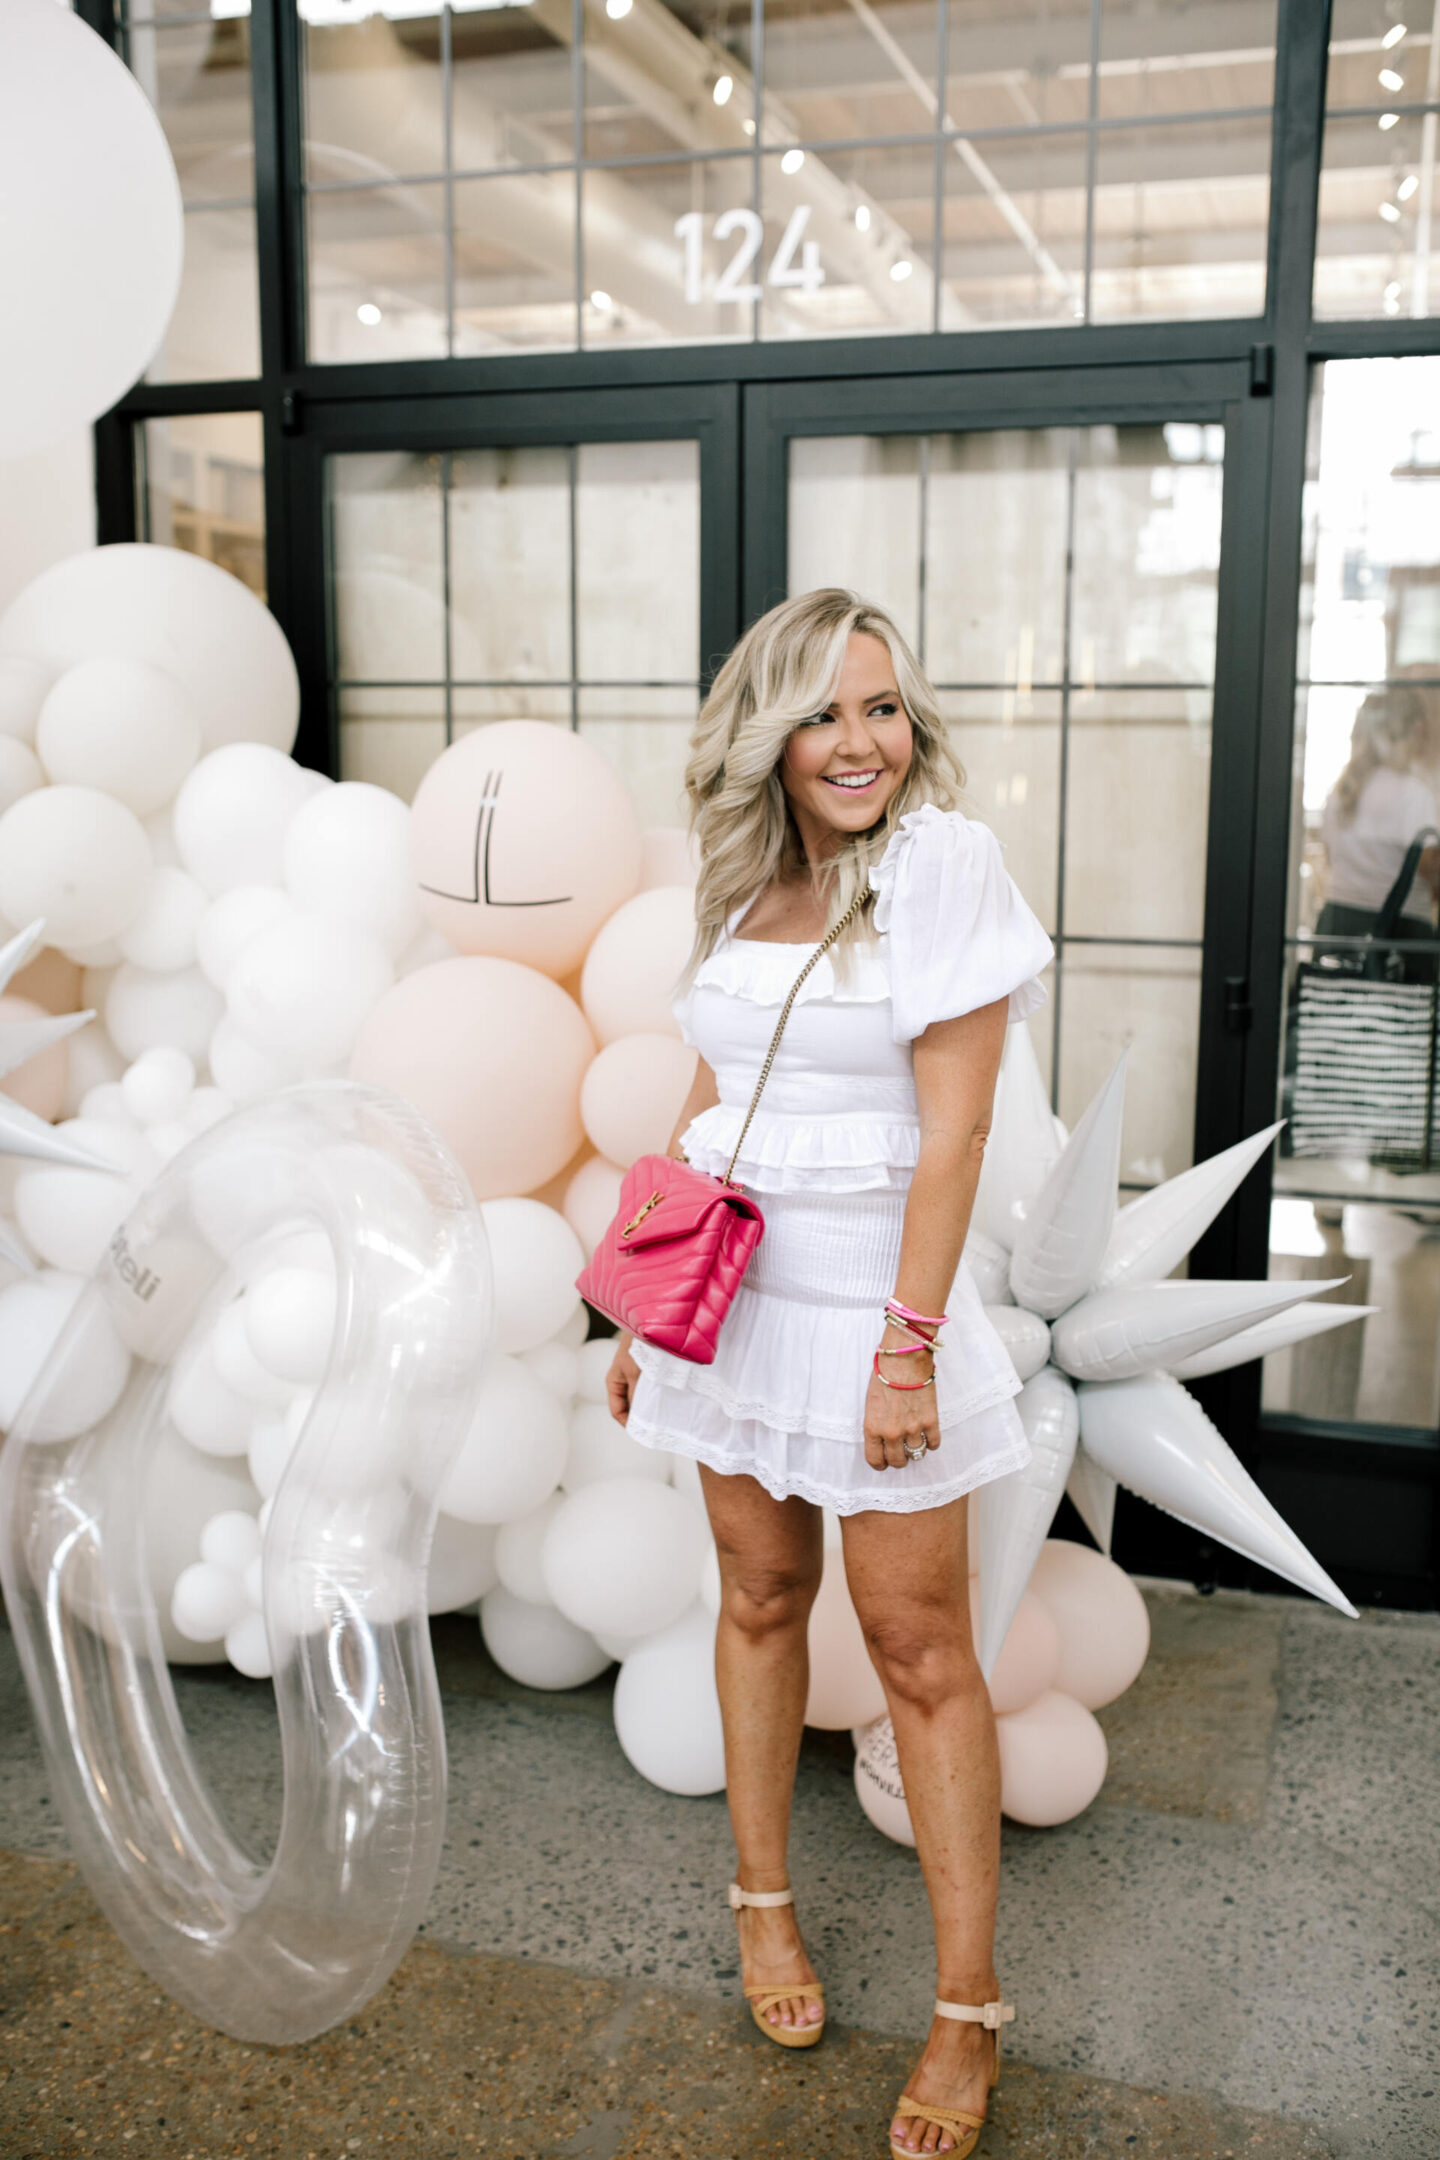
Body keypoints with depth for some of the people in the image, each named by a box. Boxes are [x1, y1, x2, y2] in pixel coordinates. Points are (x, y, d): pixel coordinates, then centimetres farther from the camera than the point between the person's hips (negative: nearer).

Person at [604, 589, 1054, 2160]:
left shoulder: (941, 859, -12)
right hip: (736, 1293, 5)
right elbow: (707, 1107, 11)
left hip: (875, 1298, -5)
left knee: (919, 1646, 2)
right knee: (759, 1593, 17)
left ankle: (970, 2008, 18)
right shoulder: (744, 880, 6)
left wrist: (906, 1341, -18)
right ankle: (762, 1895, 37)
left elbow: (952, 1129, -15)